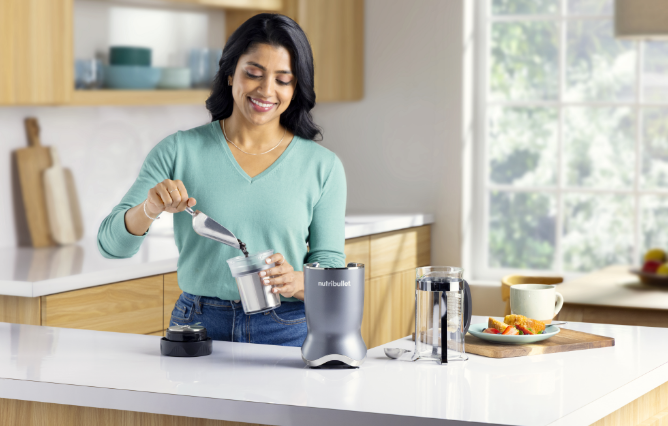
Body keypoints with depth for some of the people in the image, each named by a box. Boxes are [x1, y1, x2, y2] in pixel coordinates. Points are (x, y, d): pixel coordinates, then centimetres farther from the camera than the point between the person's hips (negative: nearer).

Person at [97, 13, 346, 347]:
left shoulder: (323, 166, 5)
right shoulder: (179, 151, 5)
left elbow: (332, 271, 6)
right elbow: (111, 244, 2)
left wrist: (297, 281, -16)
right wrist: (149, 210, -19)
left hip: (287, 333, 0)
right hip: (197, 327, 0)